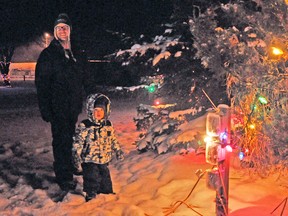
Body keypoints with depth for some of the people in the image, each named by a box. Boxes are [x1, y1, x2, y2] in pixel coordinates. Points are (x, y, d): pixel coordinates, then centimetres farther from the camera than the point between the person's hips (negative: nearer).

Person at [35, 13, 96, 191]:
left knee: (69, 139, 12)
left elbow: (87, 80, 18)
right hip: (58, 107, -5)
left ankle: (67, 168, 27)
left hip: (73, 107, 5)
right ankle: (64, 177, 4)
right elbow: (41, 84, -7)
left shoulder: (78, 55, 14)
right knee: (62, 140, -4)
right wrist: (45, 109, -13)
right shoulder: (48, 55, -3)